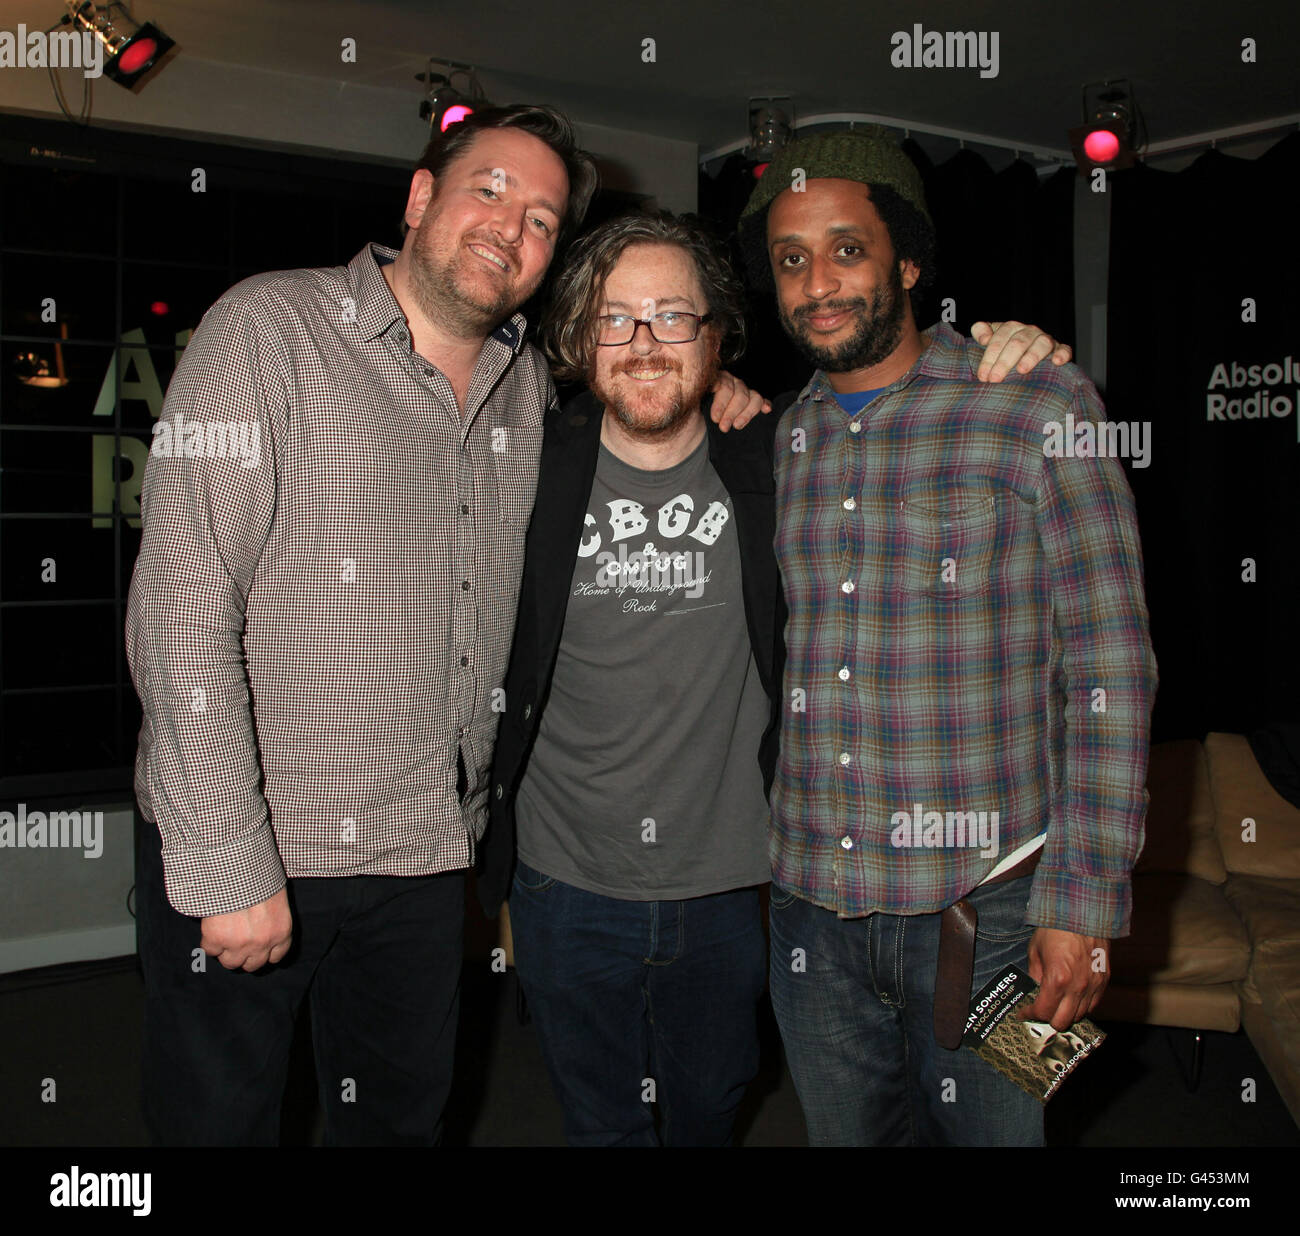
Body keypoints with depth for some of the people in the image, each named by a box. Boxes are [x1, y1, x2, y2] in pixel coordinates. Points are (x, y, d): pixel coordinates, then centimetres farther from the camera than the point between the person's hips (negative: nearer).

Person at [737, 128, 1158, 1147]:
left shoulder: (1041, 407, -6)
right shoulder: (775, 439, 7)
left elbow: (1108, 663, -8)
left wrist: (1085, 902, -12)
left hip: (984, 906, -3)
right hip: (810, 905, 4)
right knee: (844, 1135, 19)